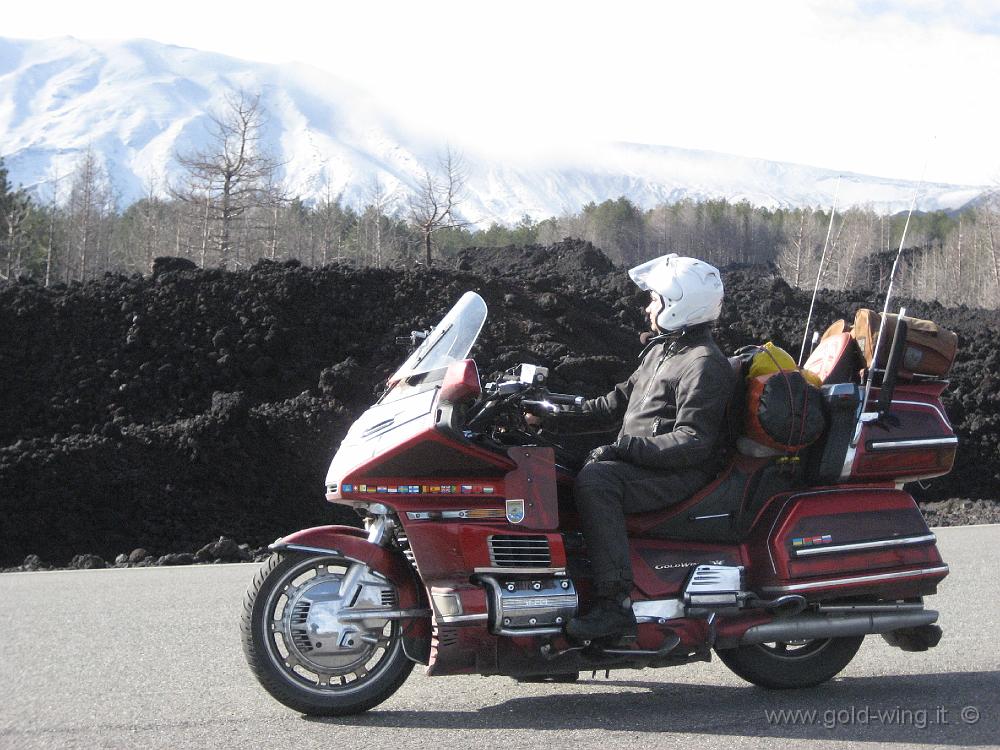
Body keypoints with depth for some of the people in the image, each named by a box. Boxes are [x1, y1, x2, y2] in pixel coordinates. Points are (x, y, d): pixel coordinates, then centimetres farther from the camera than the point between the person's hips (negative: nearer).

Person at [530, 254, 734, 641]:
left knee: (595, 479, -34)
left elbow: (692, 442, -22)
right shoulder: (661, 350, 19)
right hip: (640, 461, 10)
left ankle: (616, 605, -38)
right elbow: (620, 400, 24)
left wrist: (623, 447, -26)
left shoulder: (705, 366, -13)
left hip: (682, 474, -10)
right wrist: (556, 418, 15)